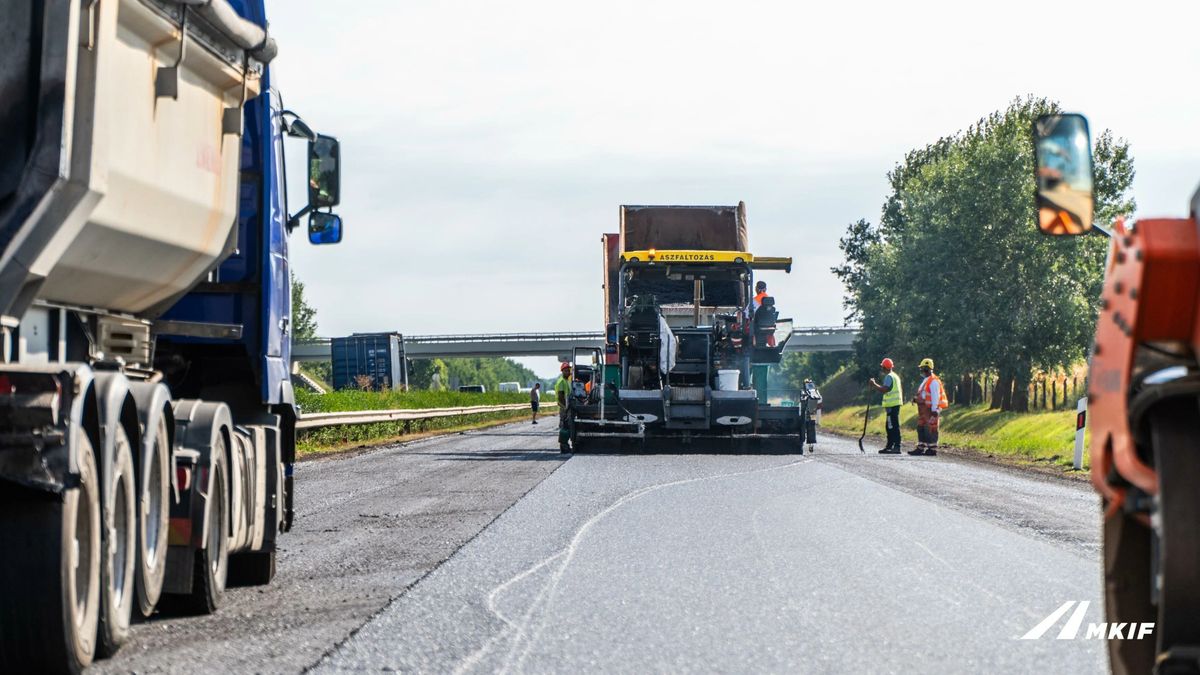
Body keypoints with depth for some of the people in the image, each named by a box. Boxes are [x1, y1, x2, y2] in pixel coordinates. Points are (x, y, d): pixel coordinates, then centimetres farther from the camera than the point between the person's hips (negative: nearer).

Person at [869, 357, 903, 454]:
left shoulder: (889, 377, -13)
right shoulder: (895, 376, 19)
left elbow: (883, 390, -20)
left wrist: (874, 384, -10)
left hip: (892, 405, -10)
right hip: (895, 403, 10)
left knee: (893, 426, -11)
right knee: (889, 426, 16)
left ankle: (897, 447, -14)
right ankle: (889, 446, 22)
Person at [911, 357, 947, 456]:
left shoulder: (933, 381, -15)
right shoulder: (926, 380, 18)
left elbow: (935, 396, -20)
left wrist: (934, 410, -24)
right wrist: (916, 399, 10)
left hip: (931, 410, -11)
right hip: (924, 410, 11)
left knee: (930, 430, -7)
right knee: (921, 428, 11)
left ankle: (932, 449, -4)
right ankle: (920, 448, 16)